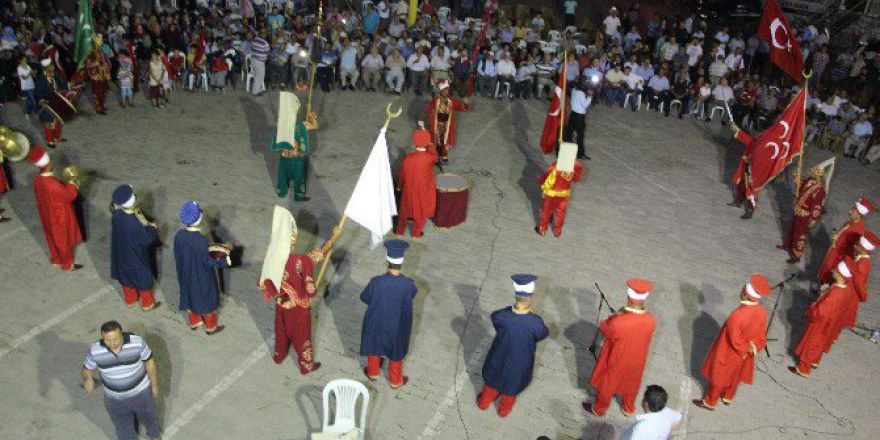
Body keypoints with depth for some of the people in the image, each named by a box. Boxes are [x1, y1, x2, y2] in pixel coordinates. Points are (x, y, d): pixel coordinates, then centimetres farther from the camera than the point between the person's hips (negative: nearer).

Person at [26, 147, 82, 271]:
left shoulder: (37, 179, -13)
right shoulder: (52, 184, -37)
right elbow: (69, 195, -22)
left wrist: (65, 184, 3)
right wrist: (72, 184, -6)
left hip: (47, 214, 7)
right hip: (59, 216, -7)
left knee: (53, 237, 29)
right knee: (64, 240, 15)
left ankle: (56, 259, 50)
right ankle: (67, 264, 35)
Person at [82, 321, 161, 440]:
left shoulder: (137, 342, -28)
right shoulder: (95, 351, -24)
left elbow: (149, 362, -12)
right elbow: (86, 370, -8)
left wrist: (154, 385, -1)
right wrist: (87, 379, -33)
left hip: (141, 392, -1)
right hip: (115, 399, 1)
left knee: (149, 417, 25)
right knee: (123, 426, 25)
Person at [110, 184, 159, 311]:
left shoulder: (116, 215, -18)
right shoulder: (134, 223, -36)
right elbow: (147, 239, -24)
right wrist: (153, 228, -9)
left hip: (122, 253, 6)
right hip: (136, 256, -6)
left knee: (126, 276, 28)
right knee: (143, 278, 17)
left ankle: (130, 300, 49)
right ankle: (147, 303, 37)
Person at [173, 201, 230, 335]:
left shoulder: (179, 235, -14)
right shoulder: (201, 240, -33)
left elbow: (177, 255, 0)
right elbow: (207, 261, -21)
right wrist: (224, 262, -8)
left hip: (186, 275, 6)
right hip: (202, 277, -6)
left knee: (191, 297, 27)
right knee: (207, 300, 17)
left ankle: (194, 322, 49)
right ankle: (210, 327, 36)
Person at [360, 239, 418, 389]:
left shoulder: (377, 282, -32)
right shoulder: (409, 285, -30)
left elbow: (364, 297, -12)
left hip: (377, 323, 0)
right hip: (398, 326, 0)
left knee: (374, 345, 30)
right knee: (396, 351, 26)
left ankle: (373, 372, 54)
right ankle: (395, 380, 47)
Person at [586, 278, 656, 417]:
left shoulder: (618, 323, -40)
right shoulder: (650, 321, -25)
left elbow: (604, 329, -17)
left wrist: (617, 315, -7)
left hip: (616, 362, -4)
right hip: (636, 362, 4)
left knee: (606, 386, 24)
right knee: (631, 385, 32)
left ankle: (599, 410, 48)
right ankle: (629, 409, 57)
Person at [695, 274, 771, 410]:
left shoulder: (737, 316, -39)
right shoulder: (762, 313, -18)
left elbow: (736, 341, -27)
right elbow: (761, 337, -5)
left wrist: (745, 351, -10)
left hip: (728, 354, -6)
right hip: (744, 354, 6)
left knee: (718, 377, 18)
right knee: (735, 376, 29)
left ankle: (710, 402, 38)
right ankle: (728, 397, 52)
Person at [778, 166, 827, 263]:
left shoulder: (820, 190, -31)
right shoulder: (810, 180, -7)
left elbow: (817, 208, -27)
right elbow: (801, 185, 17)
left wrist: (813, 221, -22)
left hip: (805, 215, -8)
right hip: (799, 211, 8)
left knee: (800, 234, 7)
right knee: (792, 229, 26)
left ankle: (796, 256, 24)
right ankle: (787, 246, 49)